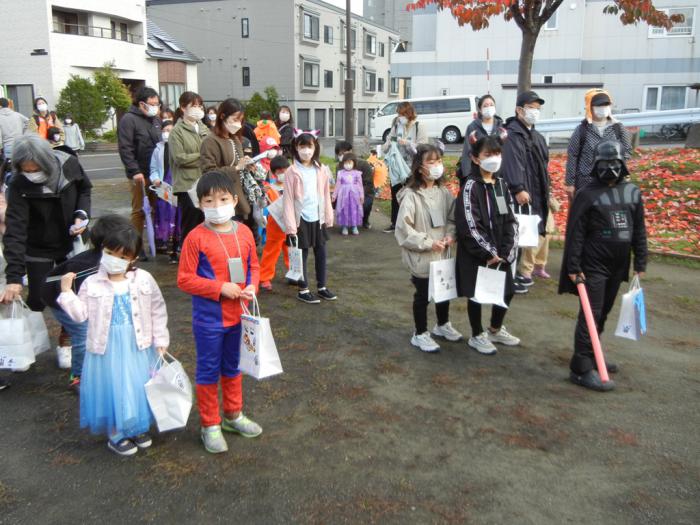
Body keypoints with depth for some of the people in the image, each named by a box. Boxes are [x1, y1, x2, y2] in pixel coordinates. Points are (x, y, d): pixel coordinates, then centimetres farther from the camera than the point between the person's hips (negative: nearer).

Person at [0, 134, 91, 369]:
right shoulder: (19, 186, -27)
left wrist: (81, 214, -16)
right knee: (37, 300, 0)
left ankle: (65, 341, 28)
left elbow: (84, 189, 3)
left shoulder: (69, 165, -20)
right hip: (38, 250, -2)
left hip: (70, 243, 3)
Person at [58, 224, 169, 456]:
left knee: (139, 386, 13)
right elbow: (80, 314, -4)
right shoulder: (92, 284, -5)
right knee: (112, 388, 7)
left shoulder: (144, 280, -6)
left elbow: (158, 311, 0)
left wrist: (160, 340, -1)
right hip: (107, 348, -1)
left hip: (138, 346, 1)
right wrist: (67, 291, -14)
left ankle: (138, 428, 35)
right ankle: (115, 434, 26)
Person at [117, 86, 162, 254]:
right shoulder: (129, 119, -8)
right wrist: (134, 171, -20)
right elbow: (125, 148, -14)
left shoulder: (156, 119, 15)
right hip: (140, 175, -6)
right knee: (139, 211, 0)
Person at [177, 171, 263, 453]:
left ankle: (233, 415, 41)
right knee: (208, 371, 10)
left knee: (233, 367, 22)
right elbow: (185, 279, -15)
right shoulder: (196, 238, -16)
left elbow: (253, 266, 9)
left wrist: (252, 287, -11)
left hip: (239, 315, 5)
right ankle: (210, 425, 26)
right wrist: (221, 288, -22)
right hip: (209, 318, -5)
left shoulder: (244, 233, -2)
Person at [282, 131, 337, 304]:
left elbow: (326, 196, 7)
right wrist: (290, 226, -14)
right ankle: (303, 290, 18)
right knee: (302, 255, 6)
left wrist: (328, 218, 5)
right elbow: (288, 200, -10)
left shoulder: (322, 170, 3)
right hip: (301, 220, -4)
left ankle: (322, 286, 26)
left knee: (321, 253, 12)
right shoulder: (292, 172, -8)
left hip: (318, 219, 4)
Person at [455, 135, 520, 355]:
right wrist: (488, 252, -16)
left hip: (500, 253, 6)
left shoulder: (502, 184, 8)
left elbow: (510, 220, 7)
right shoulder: (471, 186, -12)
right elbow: (470, 226, -18)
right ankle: (477, 336, 25)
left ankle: (495, 330, 36)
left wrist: (507, 251, -5)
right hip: (476, 253, -6)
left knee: (507, 291, 13)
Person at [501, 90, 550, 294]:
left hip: (538, 197, 9)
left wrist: (547, 195, 20)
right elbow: (512, 164, -22)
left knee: (538, 233, 13)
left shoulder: (538, 137, 21)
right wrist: (518, 189, -31)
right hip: (521, 197, -9)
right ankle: (513, 273, 2)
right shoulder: (512, 134, -9)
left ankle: (524, 271, 25)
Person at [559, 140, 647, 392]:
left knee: (603, 313, 16)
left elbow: (639, 230, 11)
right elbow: (575, 233, -12)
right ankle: (582, 369, -6)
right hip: (593, 265, -6)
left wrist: (640, 263, 9)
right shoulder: (586, 194, -9)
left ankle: (590, 355, 31)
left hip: (618, 266, 6)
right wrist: (573, 267, -15)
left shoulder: (632, 192, 7)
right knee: (591, 314, -8)